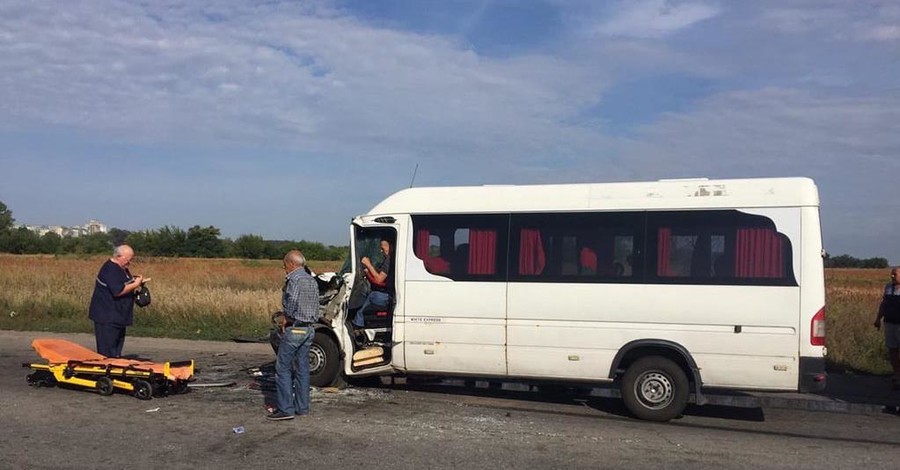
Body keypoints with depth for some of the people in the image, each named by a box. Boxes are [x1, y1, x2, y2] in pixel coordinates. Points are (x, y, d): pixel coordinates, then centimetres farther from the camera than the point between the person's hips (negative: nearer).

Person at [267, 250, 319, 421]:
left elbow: (291, 303, -22)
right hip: (309, 329, 8)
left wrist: (287, 318, -5)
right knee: (302, 368, 12)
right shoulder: (312, 280, 15)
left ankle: (285, 408, -5)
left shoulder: (295, 279, -12)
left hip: (295, 329, -8)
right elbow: (316, 308, 15)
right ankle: (302, 407, 15)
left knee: (283, 368, -3)